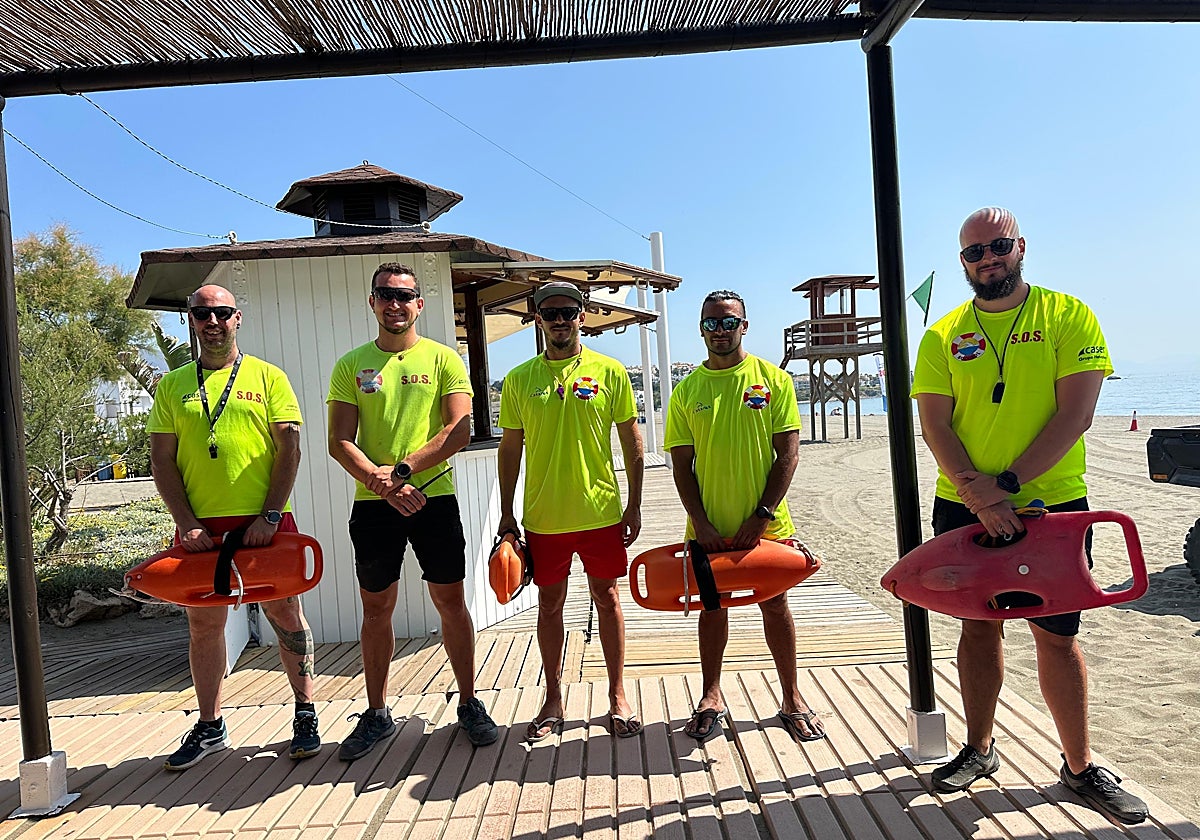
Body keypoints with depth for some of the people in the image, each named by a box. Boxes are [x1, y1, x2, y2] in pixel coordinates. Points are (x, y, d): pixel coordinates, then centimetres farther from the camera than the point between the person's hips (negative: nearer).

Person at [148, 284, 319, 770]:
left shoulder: (268, 377, 4)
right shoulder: (173, 386, 10)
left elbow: (289, 448, -3)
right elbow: (162, 460, 6)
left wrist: (269, 515, -12)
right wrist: (186, 523, -6)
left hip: (263, 522, -2)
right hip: (200, 526, 3)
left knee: (285, 615, 4)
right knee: (203, 624, 10)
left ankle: (305, 714, 19)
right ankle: (210, 727, 26)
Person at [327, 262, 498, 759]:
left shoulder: (442, 359, 3)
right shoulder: (351, 365, 7)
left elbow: (459, 431, -8)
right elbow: (340, 443, 0)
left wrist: (402, 469, -16)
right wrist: (383, 484, -15)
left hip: (434, 497, -1)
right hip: (372, 503, 2)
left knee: (451, 602, 5)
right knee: (376, 607, 10)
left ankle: (469, 704, 21)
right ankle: (377, 714, 26)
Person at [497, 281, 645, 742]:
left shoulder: (609, 371, -1)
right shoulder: (518, 379, 3)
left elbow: (631, 441, 3)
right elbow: (510, 449, 7)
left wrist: (634, 504, -1)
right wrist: (506, 513, 4)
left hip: (600, 511, -1)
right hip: (543, 515, 1)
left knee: (607, 599, 8)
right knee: (549, 604, 11)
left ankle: (618, 697, 24)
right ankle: (553, 700, 27)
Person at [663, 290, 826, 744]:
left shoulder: (774, 379, -2)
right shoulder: (687, 391, 2)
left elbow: (788, 454, -5)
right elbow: (682, 464, 2)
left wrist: (761, 516, -12)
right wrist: (700, 522, -9)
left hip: (766, 524, -1)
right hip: (710, 527, 1)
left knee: (775, 606, 9)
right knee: (712, 606, 12)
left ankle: (792, 699, 26)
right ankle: (711, 697, 29)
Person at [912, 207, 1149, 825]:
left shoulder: (1067, 316, -1)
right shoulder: (943, 336, 3)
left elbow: (1075, 413, -10)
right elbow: (935, 426, -3)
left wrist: (1006, 484, -17)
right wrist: (979, 497, -17)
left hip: (1050, 503, -2)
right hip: (963, 509, 2)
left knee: (1057, 636, 6)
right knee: (978, 627, 12)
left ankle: (1079, 767, 24)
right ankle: (979, 749, 28)